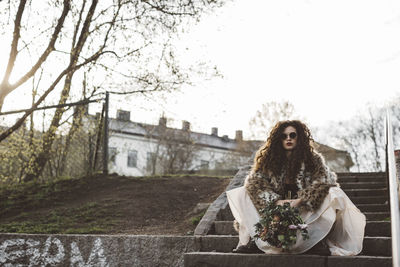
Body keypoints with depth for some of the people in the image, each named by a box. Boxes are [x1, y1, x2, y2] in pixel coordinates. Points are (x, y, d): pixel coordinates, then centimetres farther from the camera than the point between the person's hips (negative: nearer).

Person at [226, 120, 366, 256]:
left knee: (334, 195, -25)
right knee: (243, 194, -14)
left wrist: (300, 201, -28)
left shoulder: (313, 159, -1)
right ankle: (254, 238, -23)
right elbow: (254, 181, -9)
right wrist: (276, 201, -23)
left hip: (304, 211, -1)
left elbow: (324, 181, -15)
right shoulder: (268, 158, 2)